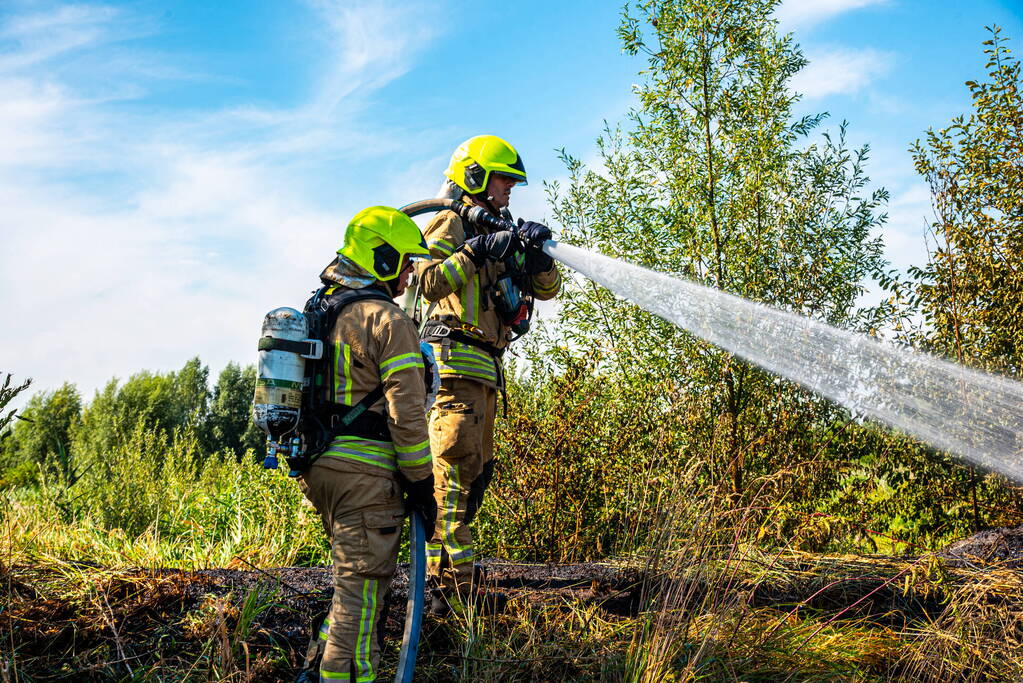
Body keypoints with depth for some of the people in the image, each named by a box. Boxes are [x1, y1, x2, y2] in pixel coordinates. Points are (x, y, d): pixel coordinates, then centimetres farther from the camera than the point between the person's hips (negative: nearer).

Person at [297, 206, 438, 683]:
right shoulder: (388, 320, -11)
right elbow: (406, 411, -15)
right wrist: (421, 482, -8)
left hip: (318, 466, 9)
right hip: (365, 471, -9)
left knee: (355, 579, 21)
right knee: (362, 585, -2)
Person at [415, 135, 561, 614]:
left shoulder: (498, 236, 25)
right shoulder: (450, 225, 1)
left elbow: (546, 288, 18)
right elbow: (429, 282, -16)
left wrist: (536, 253, 0)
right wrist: (477, 252, -20)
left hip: (484, 369, 9)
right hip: (455, 360, -9)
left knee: (475, 472, 9)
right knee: (455, 467, -15)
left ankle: (444, 579, 15)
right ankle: (451, 586, -17)